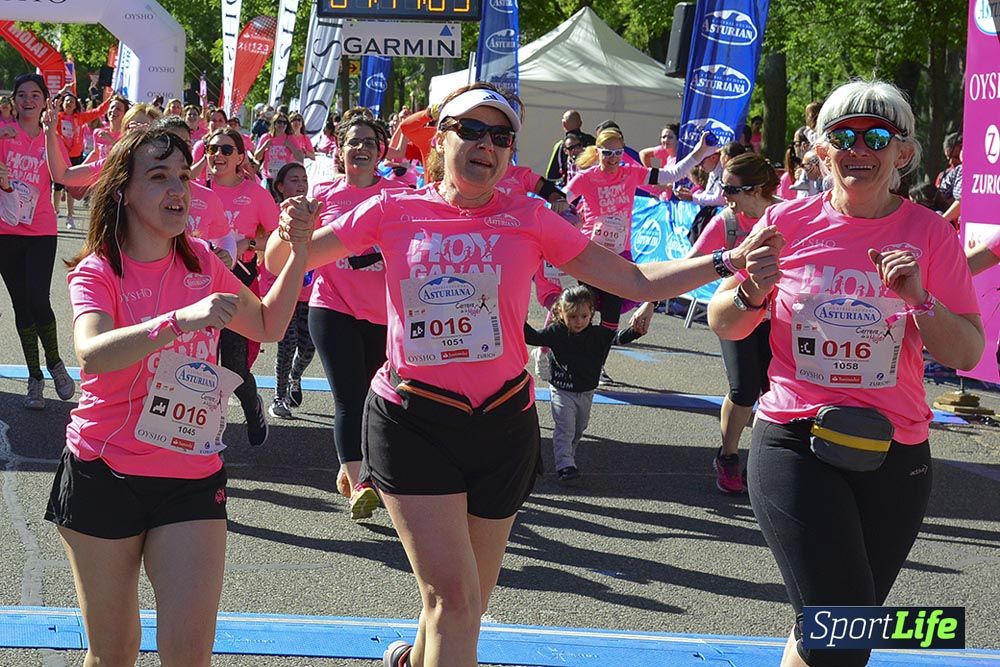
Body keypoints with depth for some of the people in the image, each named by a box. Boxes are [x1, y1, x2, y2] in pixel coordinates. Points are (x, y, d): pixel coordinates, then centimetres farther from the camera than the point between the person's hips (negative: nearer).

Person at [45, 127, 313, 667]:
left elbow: (268, 326, 19)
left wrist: (299, 253, 5)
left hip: (192, 480, 3)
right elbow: (92, 353, -30)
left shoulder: (201, 261, 5)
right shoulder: (97, 271, -9)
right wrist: (181, 320, -42)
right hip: (104, 476, -3)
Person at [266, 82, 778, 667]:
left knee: (469, 600, 14)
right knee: (453, 595, -13)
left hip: (502, 421, 2)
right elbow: (283, 261, 3)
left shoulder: (528, 219, 0)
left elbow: (637, 281, -1)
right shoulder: (394, 211, -2)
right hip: (412, 420, -2)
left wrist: (728, 261, -13)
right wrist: (290, 229, -20)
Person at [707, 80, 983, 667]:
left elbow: (967, 354, -3)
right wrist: (751, 294, -14)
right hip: (795, 445, -2)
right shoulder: (788, 222, -2)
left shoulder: (930, 234, -2)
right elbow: (725, 326, 8)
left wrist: (919, 299, -19)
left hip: (895, 456, 2)